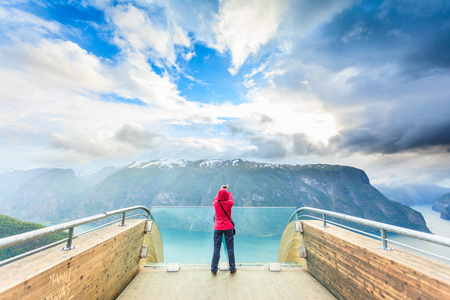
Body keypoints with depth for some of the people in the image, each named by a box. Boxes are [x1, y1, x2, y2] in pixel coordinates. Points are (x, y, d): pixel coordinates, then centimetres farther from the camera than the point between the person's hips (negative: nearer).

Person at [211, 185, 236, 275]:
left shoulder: (216, 203, -9)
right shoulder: (229, 203, -11)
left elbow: (215, 199, 15)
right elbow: (231, 199, 12)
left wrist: (220, 189, 26)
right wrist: (228, 190, 25)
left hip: (218, 228, 1)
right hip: (228, 228, -1)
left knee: (216, 249, 9)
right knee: (230, 248, 10)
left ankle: (214, 269, 20)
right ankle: (232, 269, 23)